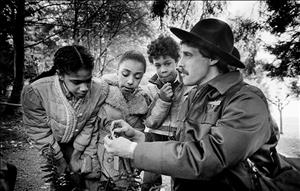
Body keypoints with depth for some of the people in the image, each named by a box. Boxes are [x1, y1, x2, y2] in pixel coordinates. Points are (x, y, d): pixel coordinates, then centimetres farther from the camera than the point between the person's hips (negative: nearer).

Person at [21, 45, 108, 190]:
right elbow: (40, 132, -19)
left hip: (81, 145, 1)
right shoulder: (34, 92, -32)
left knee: (92, 178, 5)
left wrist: (76, 155, -8)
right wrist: (61, 163, -10)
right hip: (53, 145, -1)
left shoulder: (101, 90, -28)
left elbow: (90, 126, -14)